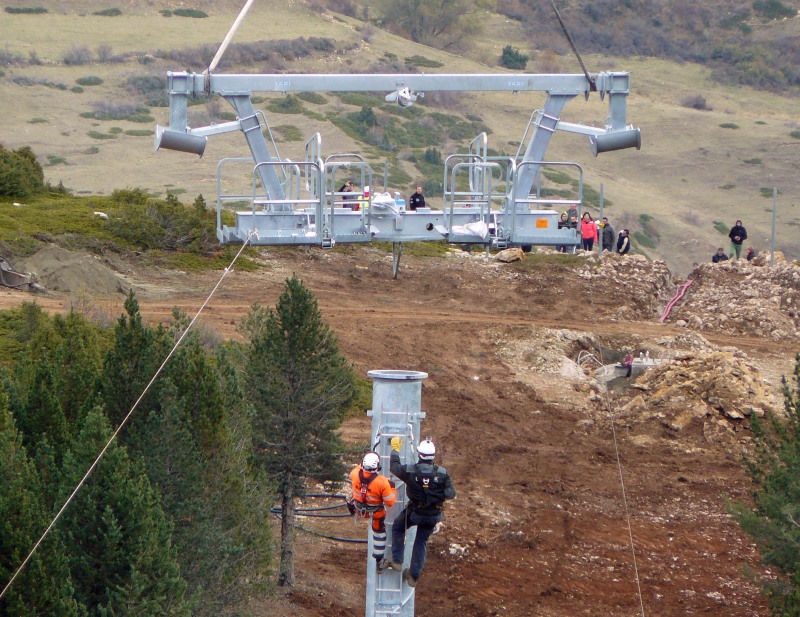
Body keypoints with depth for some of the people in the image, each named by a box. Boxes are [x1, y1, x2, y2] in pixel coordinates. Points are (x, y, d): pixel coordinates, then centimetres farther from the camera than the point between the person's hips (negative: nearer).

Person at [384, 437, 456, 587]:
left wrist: (395, 449, 15)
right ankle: (414, 576, 23)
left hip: (414, 512, -2)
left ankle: (397, 561, 20)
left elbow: (394, 467, 1)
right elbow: (450, 494, -11)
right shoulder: (442, 473, -15)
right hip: (433, 515, 2)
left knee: (398, 528, 26)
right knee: (422, 542, 18)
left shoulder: (410, 470, -19)